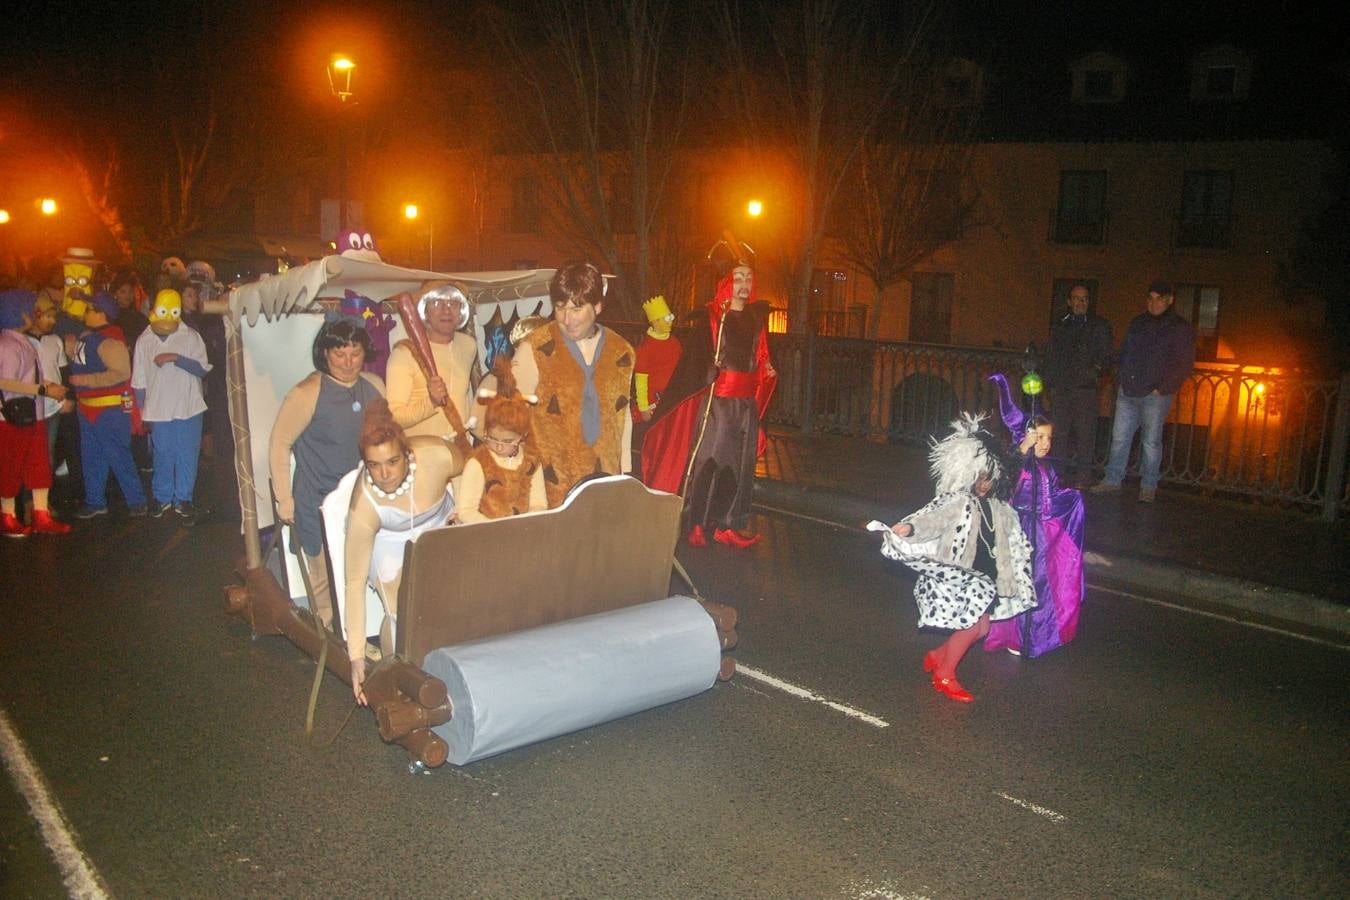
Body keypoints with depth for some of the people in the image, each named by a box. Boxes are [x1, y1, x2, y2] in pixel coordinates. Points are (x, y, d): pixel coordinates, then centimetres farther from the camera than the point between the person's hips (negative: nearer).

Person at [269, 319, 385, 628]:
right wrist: (284, 500, -10)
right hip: (320, 504, -5)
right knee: (327, 580, 4)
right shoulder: (307, 393, -15)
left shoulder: (374, 386, 2)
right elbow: (279, 444, -10)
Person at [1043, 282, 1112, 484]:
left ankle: (1083, 475, 2)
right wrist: (1051, 383, 12)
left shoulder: (1099, 325, 7)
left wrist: (1098, 370, -15)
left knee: (1085, 433, -5)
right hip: (1061, 388, 3)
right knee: (1059, 432, 4)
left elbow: (1106, 355, 5)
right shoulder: (1059, 325, 16)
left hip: (1086, 387, -3)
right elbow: (1051, 356, 19)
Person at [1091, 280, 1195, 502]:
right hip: (1127, 392, 5)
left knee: (1151, 442, 0)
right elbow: (1123, 353, 21)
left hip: (1156, 395, -5)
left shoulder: (1180, 328, -2)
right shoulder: (1137, 323, 14)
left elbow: (1184, 365, -5)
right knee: (1119, 437, 6)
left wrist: (1162, 389, -11)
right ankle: (1112, 480, 13)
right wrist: (1120, 381, 9)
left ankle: (1148, 487, 8)